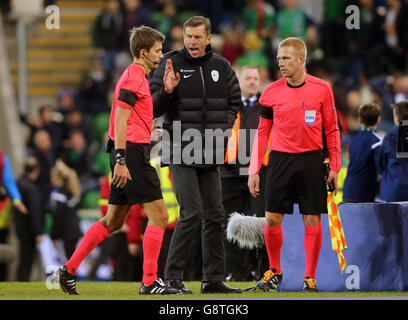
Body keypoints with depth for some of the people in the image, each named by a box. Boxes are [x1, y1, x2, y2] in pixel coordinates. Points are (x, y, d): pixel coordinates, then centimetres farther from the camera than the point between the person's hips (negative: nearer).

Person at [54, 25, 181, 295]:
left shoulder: (138, 77, 20)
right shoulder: (133, 78, -11)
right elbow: (120, 120, -18)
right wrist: (121, 160, -22)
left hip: (127, 154, 10)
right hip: (132, 151, -10)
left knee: (114, 221, 12)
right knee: (159, 215, -9)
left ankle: (69, 270, 14)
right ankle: (149, 282, -9)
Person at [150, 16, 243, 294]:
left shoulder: (221, 67, 8)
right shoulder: (172, 63, -4)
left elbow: (234, 102, 19)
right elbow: (153, 109, -3)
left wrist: (223, 127, 3)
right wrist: (166, 91, -23)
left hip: (210, 154, 5)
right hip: (180, 151, -5)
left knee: (215, 215, 6)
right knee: (192, 213, -14)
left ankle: (214, 279, 12)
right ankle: (173, 276, -9)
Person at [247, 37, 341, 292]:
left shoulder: (322, 89, -1)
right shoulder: (271, 92, 3)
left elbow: (332, 130, 5)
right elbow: (262, 132, 8)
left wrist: (334, 167, 0)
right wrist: (254, 170, 3)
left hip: (311, 160, -1)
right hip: (280, 160, 1)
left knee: (312, 220, -2)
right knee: (272, 218, -2)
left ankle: (310, 278, 7)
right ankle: (274, 272, 16)